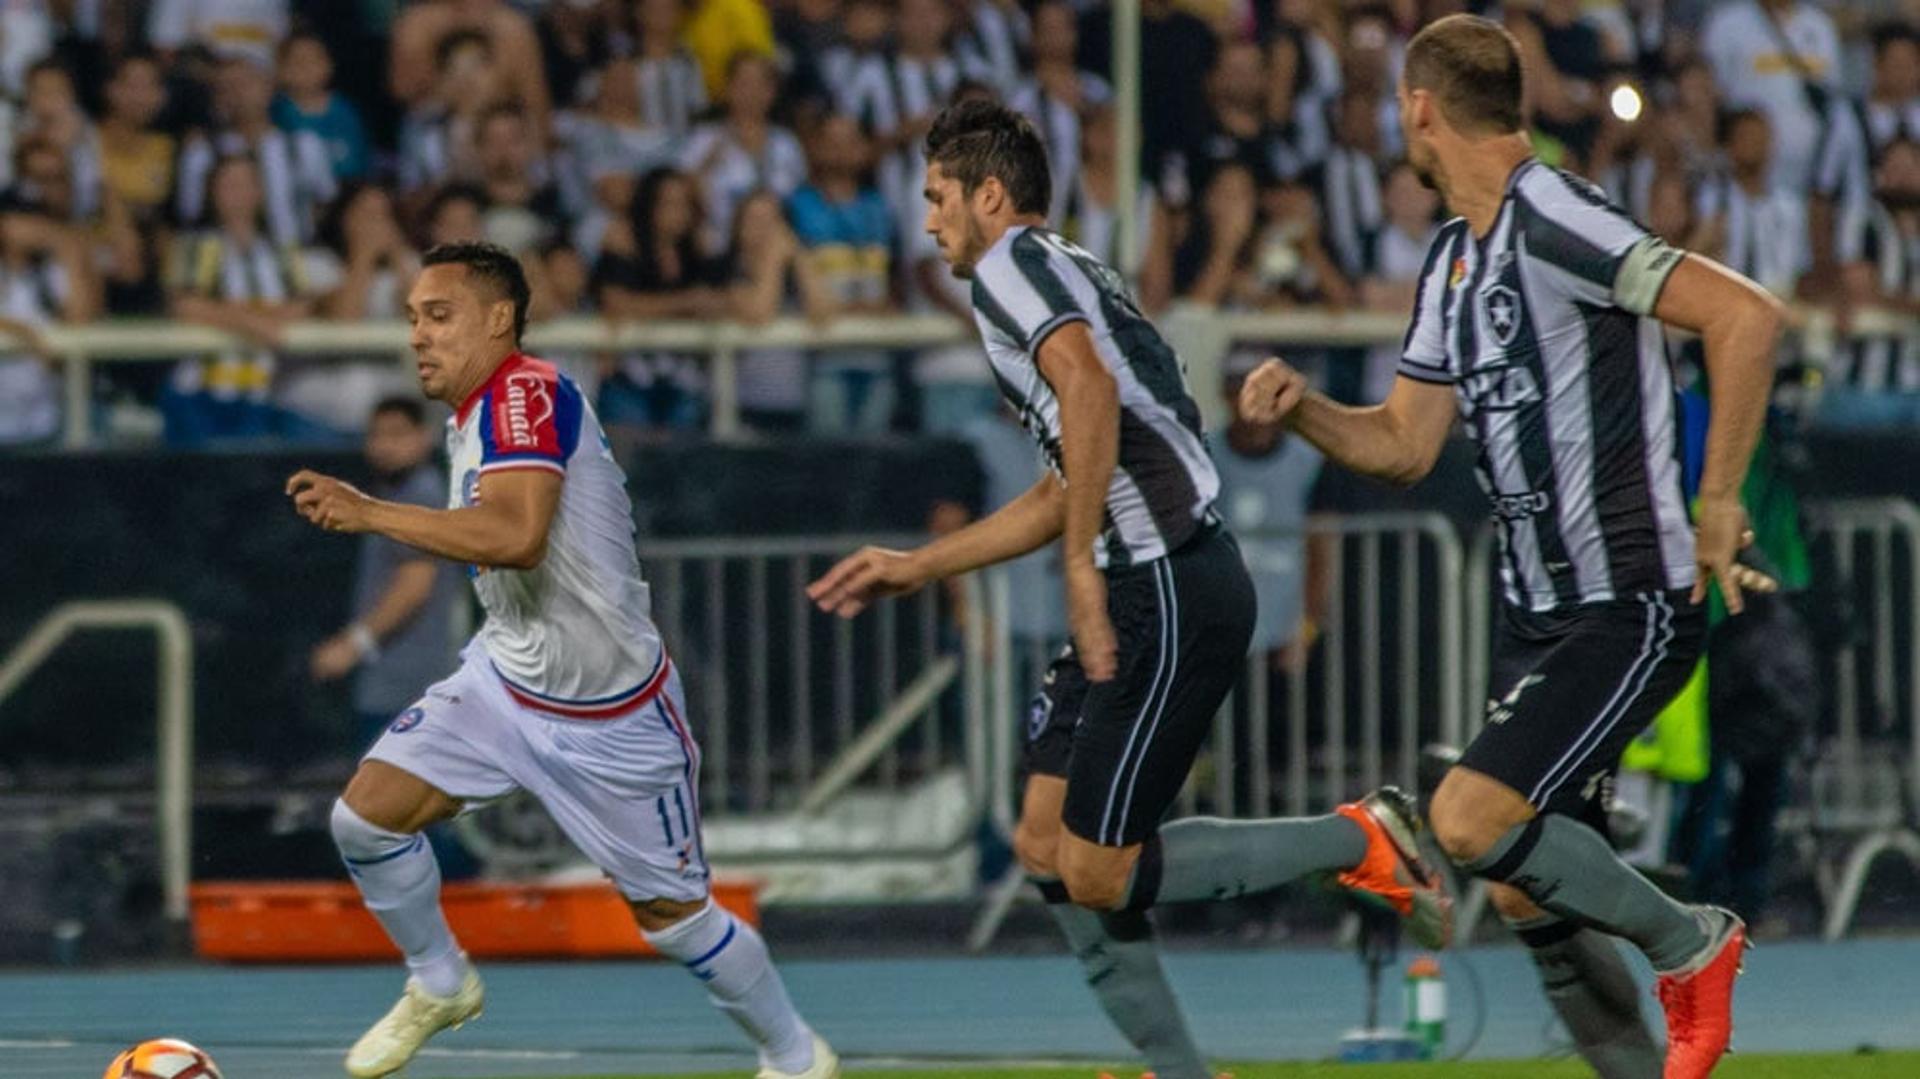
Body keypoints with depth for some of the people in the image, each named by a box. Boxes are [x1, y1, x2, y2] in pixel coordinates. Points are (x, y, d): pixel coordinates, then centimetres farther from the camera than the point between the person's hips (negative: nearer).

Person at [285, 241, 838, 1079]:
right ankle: (439, 985, 15)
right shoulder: (471, 416, 6)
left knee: (673, 916, 3)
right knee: (367, 815, -8)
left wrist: (367, 513, -38)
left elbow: (518, 535, -39)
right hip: (507, 681, 8)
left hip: (612, 711, -8)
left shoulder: (525, 395, -23)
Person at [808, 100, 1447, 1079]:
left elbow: (1088, 383, -27)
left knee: (1097, 873, -9)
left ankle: (1360, 841, -1)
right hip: (1144, 592, 10)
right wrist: (913, 567, 36)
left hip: (1171, 591, -10)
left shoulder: (1015, 263, -6)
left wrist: (1084, 570, -26)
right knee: (1046, 845, 10)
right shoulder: (1065, 277, 25)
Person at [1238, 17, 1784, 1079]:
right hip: (1535, 611, 9)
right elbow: (1404, 444, 19)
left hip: (1628, 604, -9)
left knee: (1471, 819, -21)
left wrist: (1717, 500, -22)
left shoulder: (1554, 220, -17)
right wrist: (1302, 405, 0)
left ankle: (1687, 941, -2)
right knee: (1528, 892, 6)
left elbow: (1746, 314, -25)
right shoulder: (1454, 259, 13)